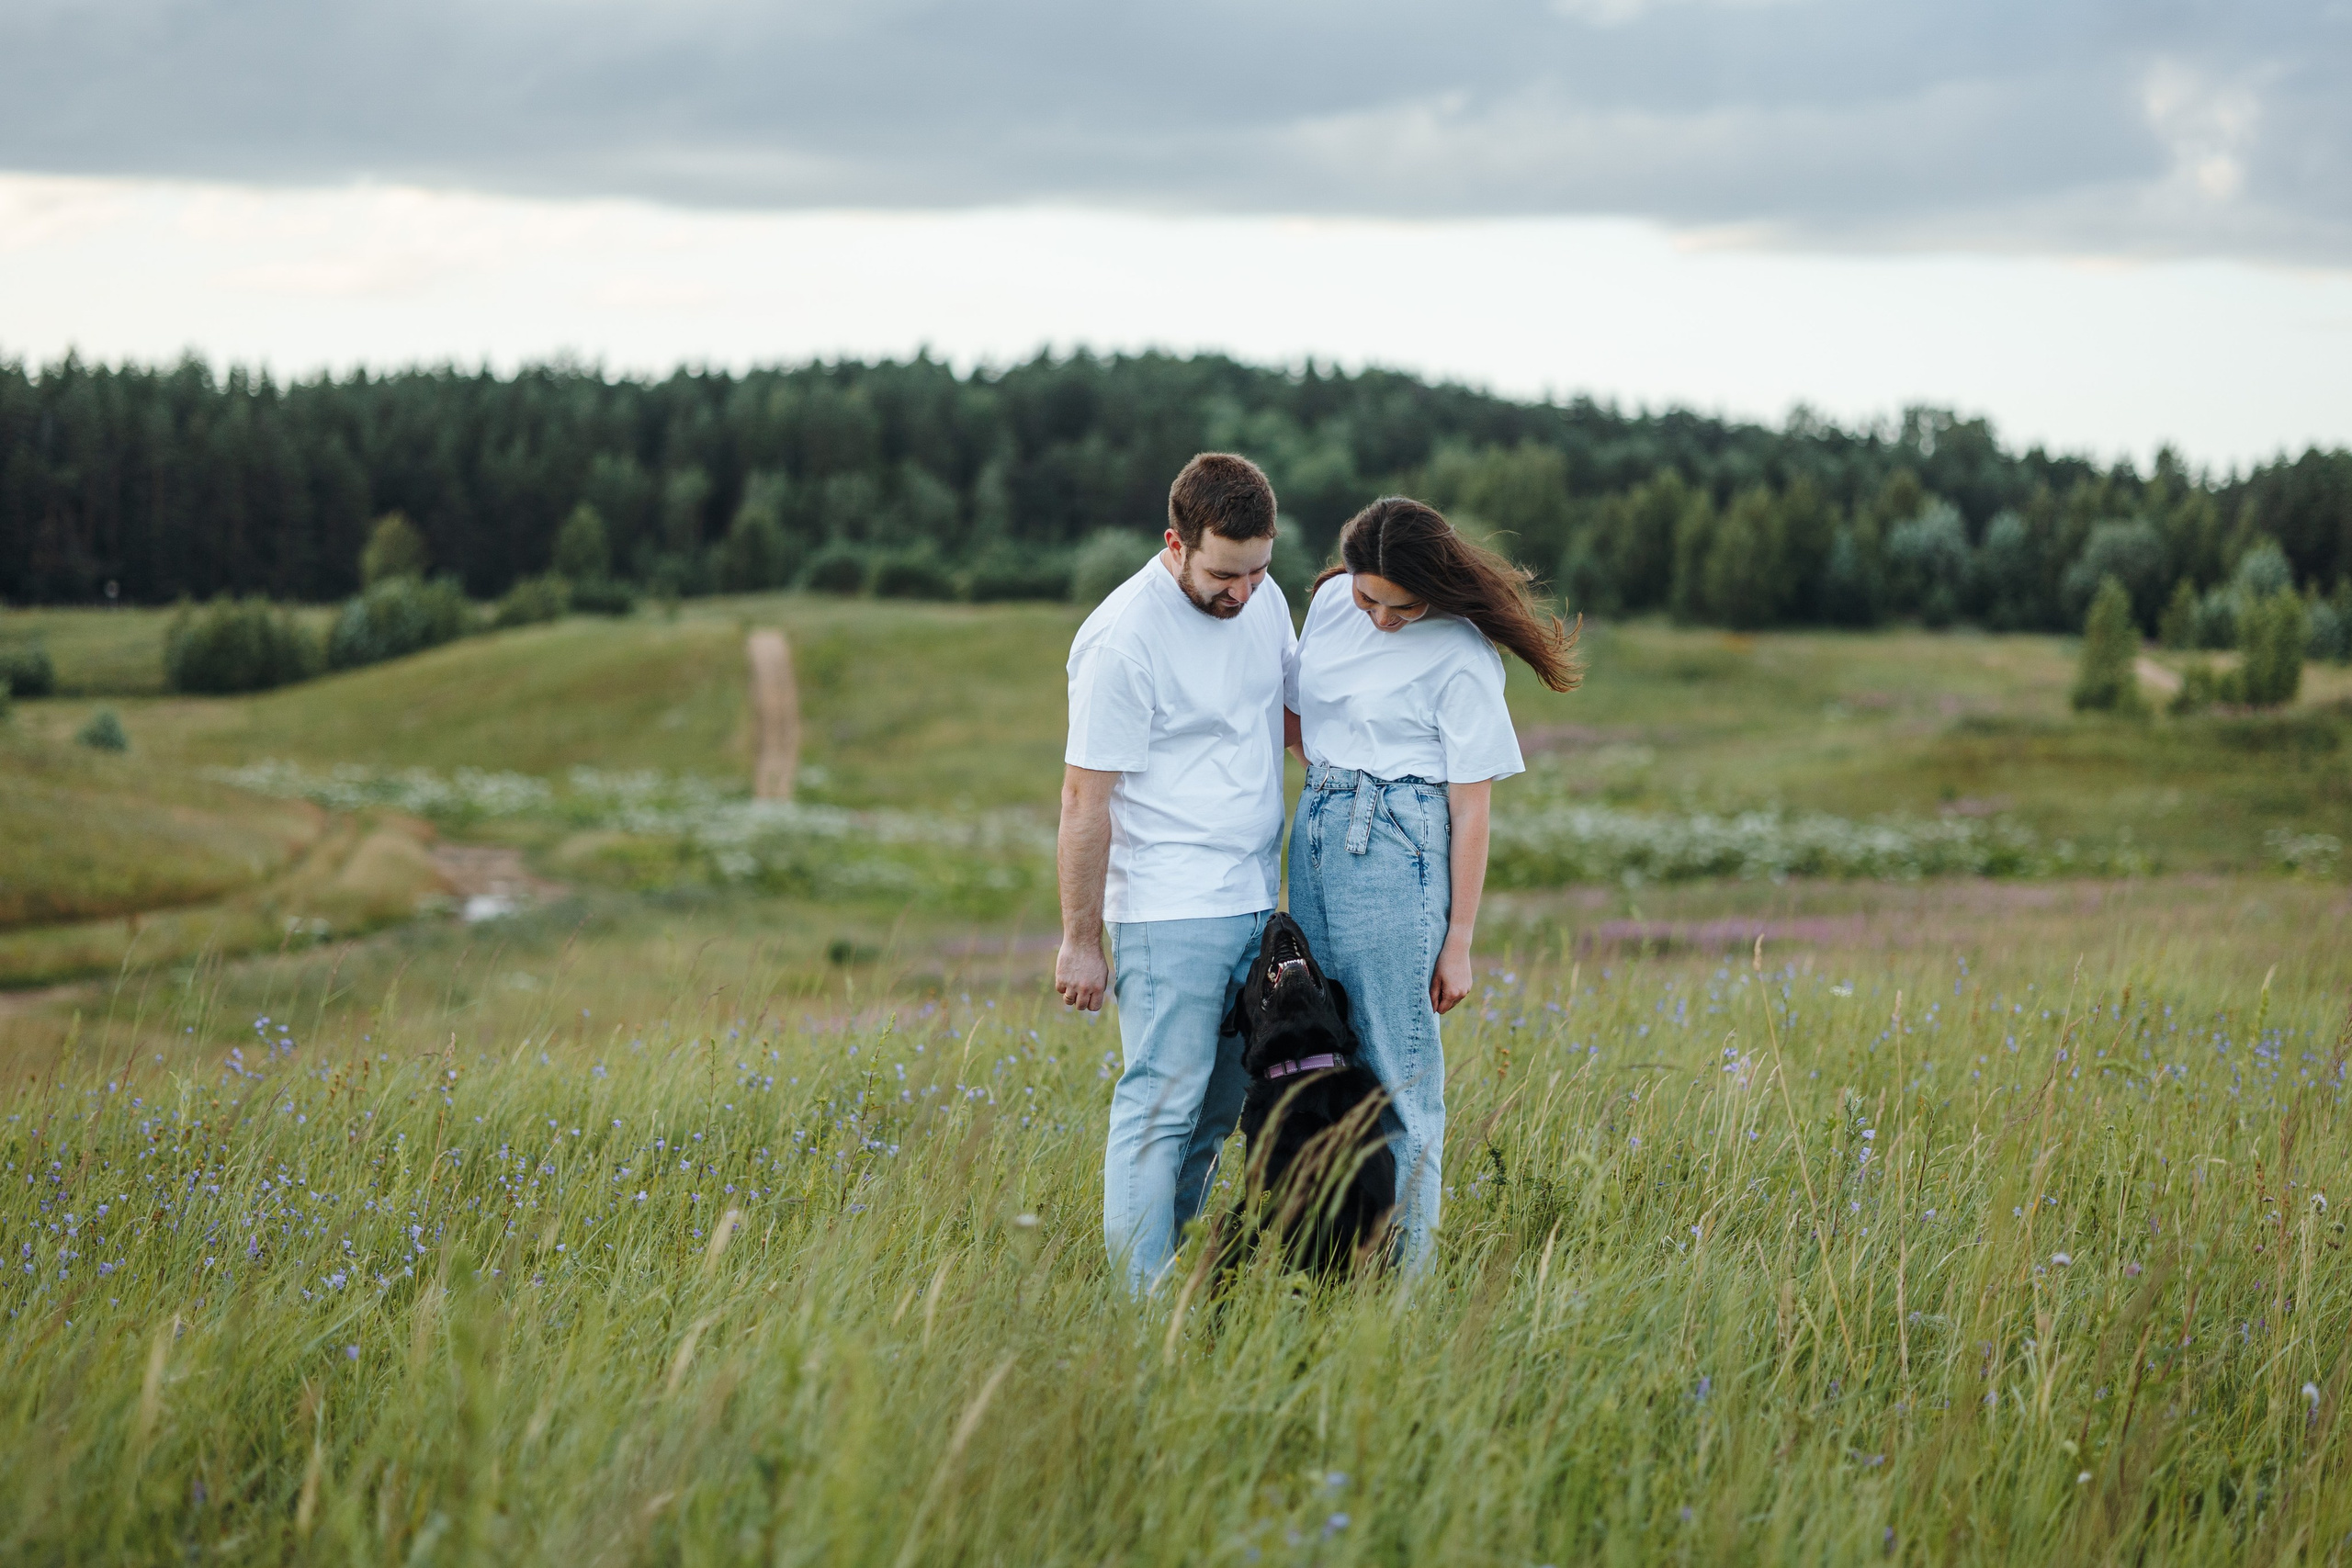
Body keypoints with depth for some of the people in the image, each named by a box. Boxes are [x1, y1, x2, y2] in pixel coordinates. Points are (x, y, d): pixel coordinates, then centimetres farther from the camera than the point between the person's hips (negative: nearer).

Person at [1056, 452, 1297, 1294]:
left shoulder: (1263, 599, 7)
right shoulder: (1124, 639, -16)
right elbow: (1085, 800, -13)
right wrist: (1080, 940, -11)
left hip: (1255, 903, 7)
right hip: (1168, 909, -7)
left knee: (1219, 1109, 9)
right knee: (1163, 1105, -9)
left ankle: (1171, 1264, 17)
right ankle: (1143, 1304, -7)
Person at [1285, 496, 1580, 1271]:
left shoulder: (1460, 658, -11)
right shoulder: (1331, 602, 6)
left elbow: (1471, 808, -9)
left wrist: (1458, 941, -9)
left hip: (1397, 848, -7)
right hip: (1315, 830, 7)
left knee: (1396, 1070, -5)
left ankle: (1401, 1278, 1)